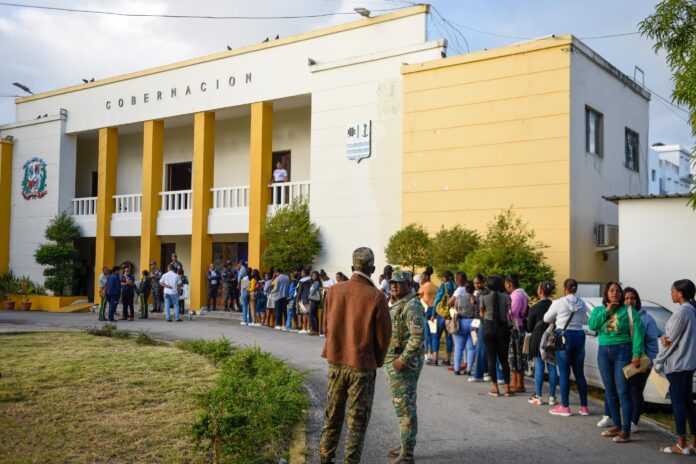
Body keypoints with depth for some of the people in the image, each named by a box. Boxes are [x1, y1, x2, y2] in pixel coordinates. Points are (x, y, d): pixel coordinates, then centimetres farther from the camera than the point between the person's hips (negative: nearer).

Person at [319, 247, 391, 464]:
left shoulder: (334, 291, -4)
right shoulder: (376, 297, -15)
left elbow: (326, 327, 5)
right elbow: (383, 336, -9)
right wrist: (377, 362, 7)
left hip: (336, 362, 4)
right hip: (363, 365, -4)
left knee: (332, 414, 19)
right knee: (357, 421, 8)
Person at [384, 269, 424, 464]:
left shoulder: (412, 306, -16)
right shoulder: (397, 305, 16)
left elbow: (418, 336, -24)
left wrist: (403, 359, -23)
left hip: (403, 365, -10)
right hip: (392, 362, 10)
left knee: (405, 408, -6)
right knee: (401, 406, 18)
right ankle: (405, 445, 29)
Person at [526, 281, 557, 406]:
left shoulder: (534, 308, -9)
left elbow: (529, 328, -2)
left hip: (538, 340, -2)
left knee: (539, 368, 2)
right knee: (552, 368, 7)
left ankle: (538, 396, 5)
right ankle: (552, 397, 10)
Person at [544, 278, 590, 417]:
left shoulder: (559, 303, -10)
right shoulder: (582, 303, 5)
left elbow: (546, 319, 1)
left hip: (564, 336, -5)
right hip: (579, 335, 5)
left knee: (564, 373, 0)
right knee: (579, 373, 11)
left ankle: (565, 407, 4)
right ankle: (584, 407, 15)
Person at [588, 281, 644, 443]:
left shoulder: (629, 311, 0)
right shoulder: (598, 310, 11)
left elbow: (638, 332, -8)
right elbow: (592, 325, -7)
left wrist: (637, 354, -16)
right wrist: (607, 311, -9)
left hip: (623, 351, -4)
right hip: (604, 351, 5)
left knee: (623, 392, -7)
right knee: (610, 392, 10)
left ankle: (626, 431, -4)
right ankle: (617, 426, 21)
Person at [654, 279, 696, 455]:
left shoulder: (682, 311, -17)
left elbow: (672, 340, -14)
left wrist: (658, 361, -4)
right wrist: (664, 337, -7)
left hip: (677, 363, -9)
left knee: (678, 403, -3)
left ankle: (681, 445, 2)